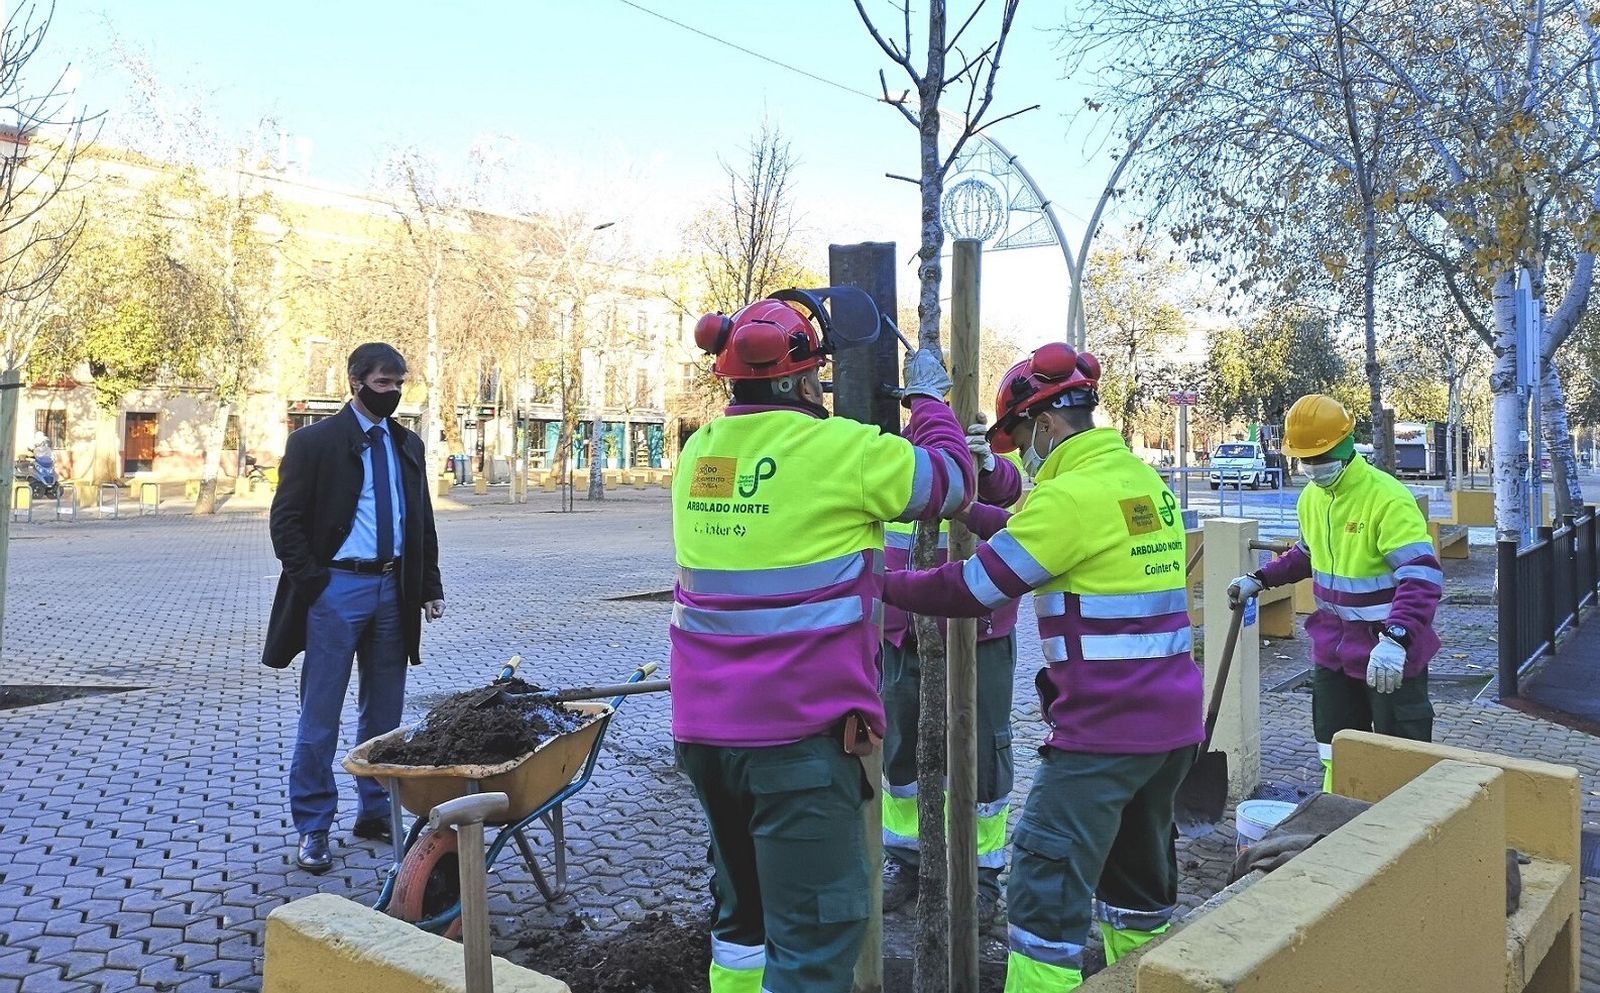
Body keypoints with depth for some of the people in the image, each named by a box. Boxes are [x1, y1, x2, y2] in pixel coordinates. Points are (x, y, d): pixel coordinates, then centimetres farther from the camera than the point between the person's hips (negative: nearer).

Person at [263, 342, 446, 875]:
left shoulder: (407, 445, 12)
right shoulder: (315, 441, -4)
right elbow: (287, 520, -5)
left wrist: (430, 586, 9)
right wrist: (313, 585, -12)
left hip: (393, 590, 5)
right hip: (337, 588, -5)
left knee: (384, 710, 12)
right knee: (320, 715, 1)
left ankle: (375, 811, 25)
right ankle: (312, 827, 11)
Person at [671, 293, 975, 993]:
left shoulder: (699, 452, 6)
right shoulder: (844, 449, -14)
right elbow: (948, 480, 1)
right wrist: (927, 398, 15)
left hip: (702, 728, 7)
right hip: (800, 734, -7)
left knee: (741, 904, 24)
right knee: (818, 926, 3)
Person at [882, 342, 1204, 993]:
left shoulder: (1071, 494, -15)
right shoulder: (1147, 481, 10)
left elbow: (972, 589, -13)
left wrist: (885, 585, -1)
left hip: (1105, 728, -9)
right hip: (1174, 720, 9)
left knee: (1047, 888, -3)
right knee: (1139, 874, 22)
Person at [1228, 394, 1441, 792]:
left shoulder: (1387, 498, -23)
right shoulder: (1311, 497, 4)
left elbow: (1423, 577, -32)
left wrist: (1395, 638, -44)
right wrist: (1260, 579, 12)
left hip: (1388, 655, -7)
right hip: (1334, 647, 8)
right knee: (1335, 752, 17)